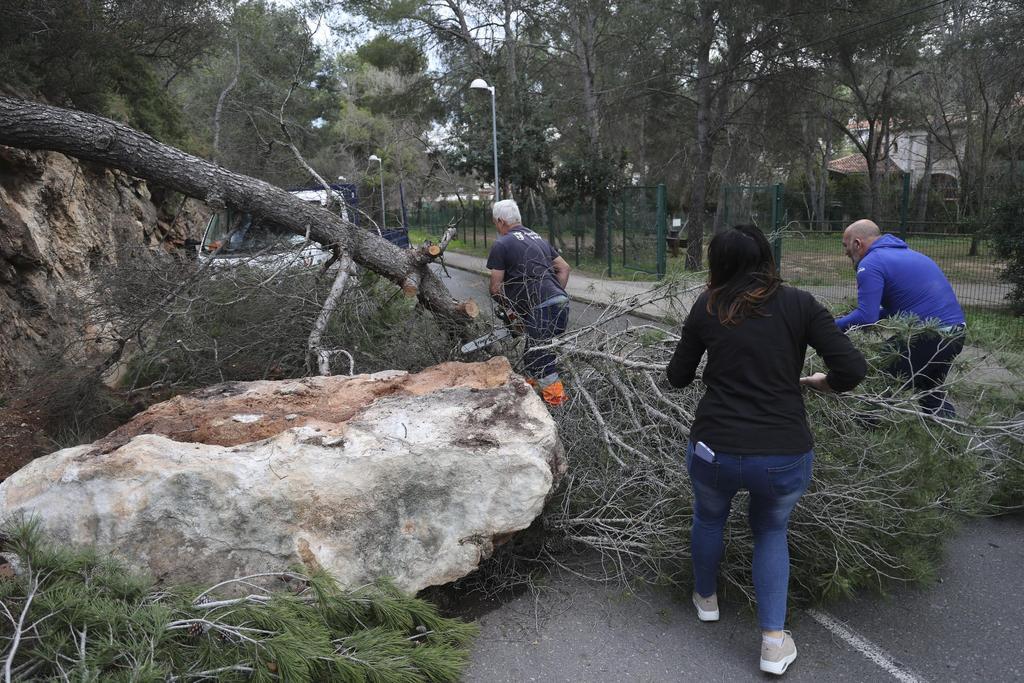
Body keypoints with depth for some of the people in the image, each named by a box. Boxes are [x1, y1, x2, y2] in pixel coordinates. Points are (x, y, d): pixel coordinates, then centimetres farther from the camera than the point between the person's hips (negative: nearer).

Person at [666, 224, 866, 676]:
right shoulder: (799, 304, -1)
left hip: (715, 452, 0)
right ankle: (773, 642, 22)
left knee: (709, 517, 32)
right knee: (771, 531, 29)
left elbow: (678, 378, 9)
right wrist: (818, 382, 14)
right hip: (786, 458, 0)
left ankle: (706, 599, 52)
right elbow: (853, 370, -7)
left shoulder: (707, 308, 0)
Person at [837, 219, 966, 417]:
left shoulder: (871, 263, -10)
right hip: (957, 333, 9)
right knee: (931, 393, 28)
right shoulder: (904, 252, 20)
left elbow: (866, 317, -20)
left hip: (927, 339, -9)